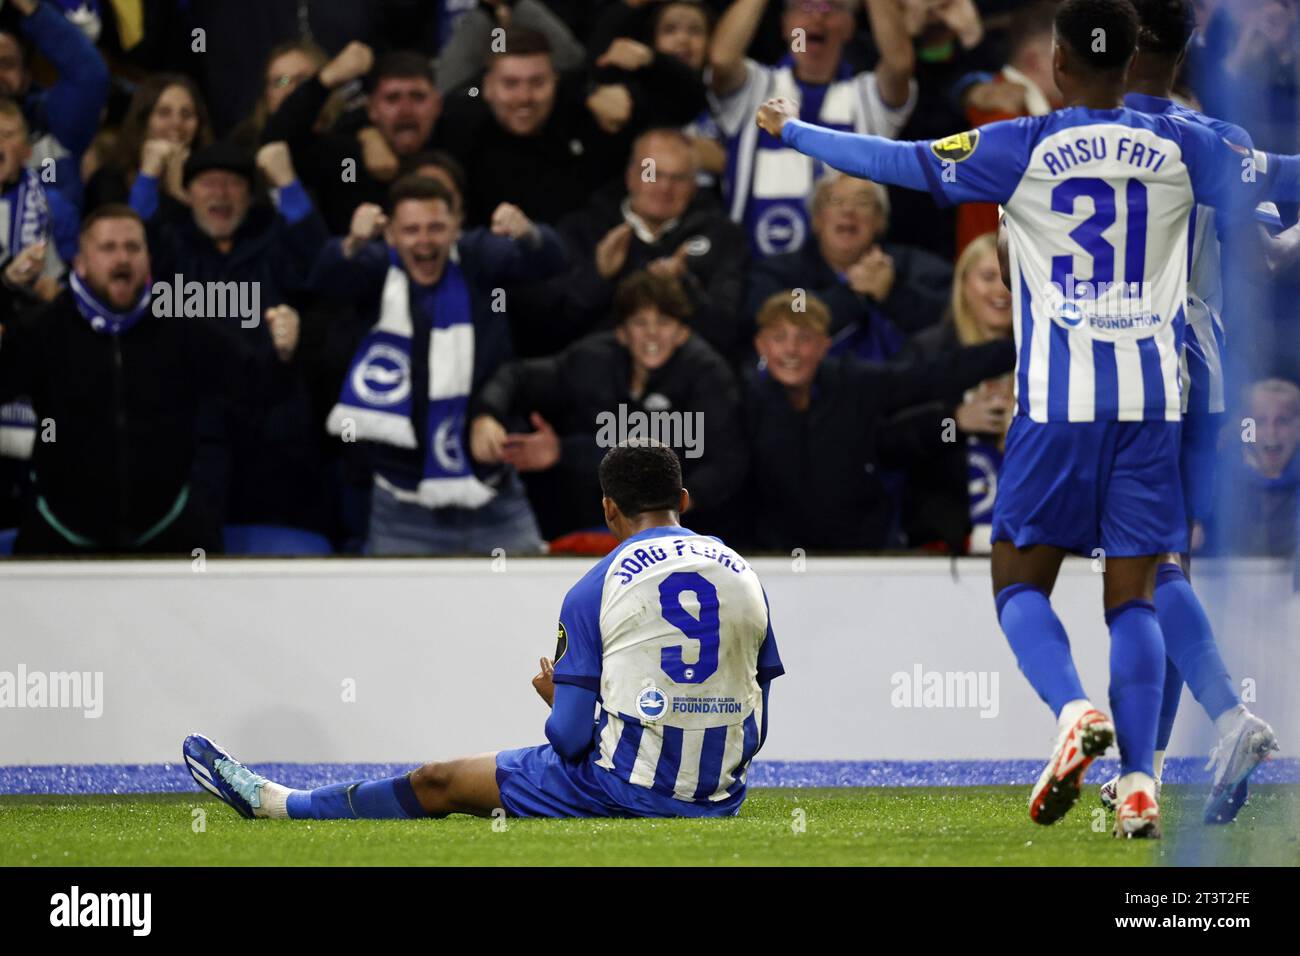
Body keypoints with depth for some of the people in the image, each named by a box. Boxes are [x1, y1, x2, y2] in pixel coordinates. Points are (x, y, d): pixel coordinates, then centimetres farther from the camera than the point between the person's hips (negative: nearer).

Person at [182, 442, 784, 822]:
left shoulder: (594, 590, -7)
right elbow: (756, 731, 10)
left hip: (623, 788, -4)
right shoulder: (744, 576, 6)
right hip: (719, 798, 4)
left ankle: (272, 803, 27)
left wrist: (555, 696, 15)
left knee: (440, 784, 13)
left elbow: (571, 738, -7)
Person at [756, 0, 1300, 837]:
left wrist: (793, 131, 16)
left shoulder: (1023, 150, -3)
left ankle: (1077, 709, -18)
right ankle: (1140, 780, -6)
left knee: (1020, 583, 9)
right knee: (1134, 596, 7)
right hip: (1152, 400, 2)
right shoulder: (1181, 149, 3)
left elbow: (899, 163, 2)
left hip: (1058, 402, -2)